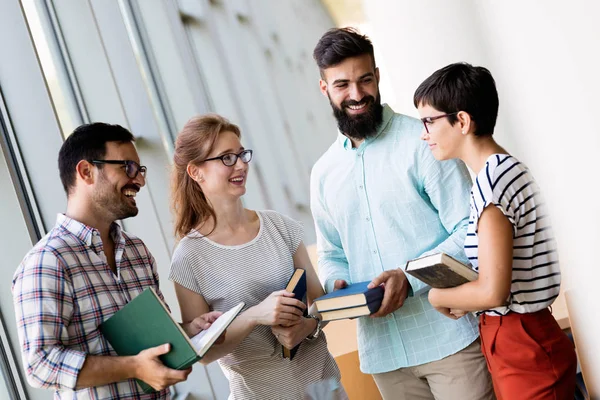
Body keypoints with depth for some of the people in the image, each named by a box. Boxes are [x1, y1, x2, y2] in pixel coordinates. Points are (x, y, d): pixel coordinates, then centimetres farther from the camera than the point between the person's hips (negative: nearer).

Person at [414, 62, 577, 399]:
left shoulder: (490, 180, -19)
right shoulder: (508, 169, 10)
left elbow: (493, 292, -23)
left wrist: (437, 296, -7)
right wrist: (458, 295, 3)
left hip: (523, 350, -9)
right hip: (527, 341, 9)